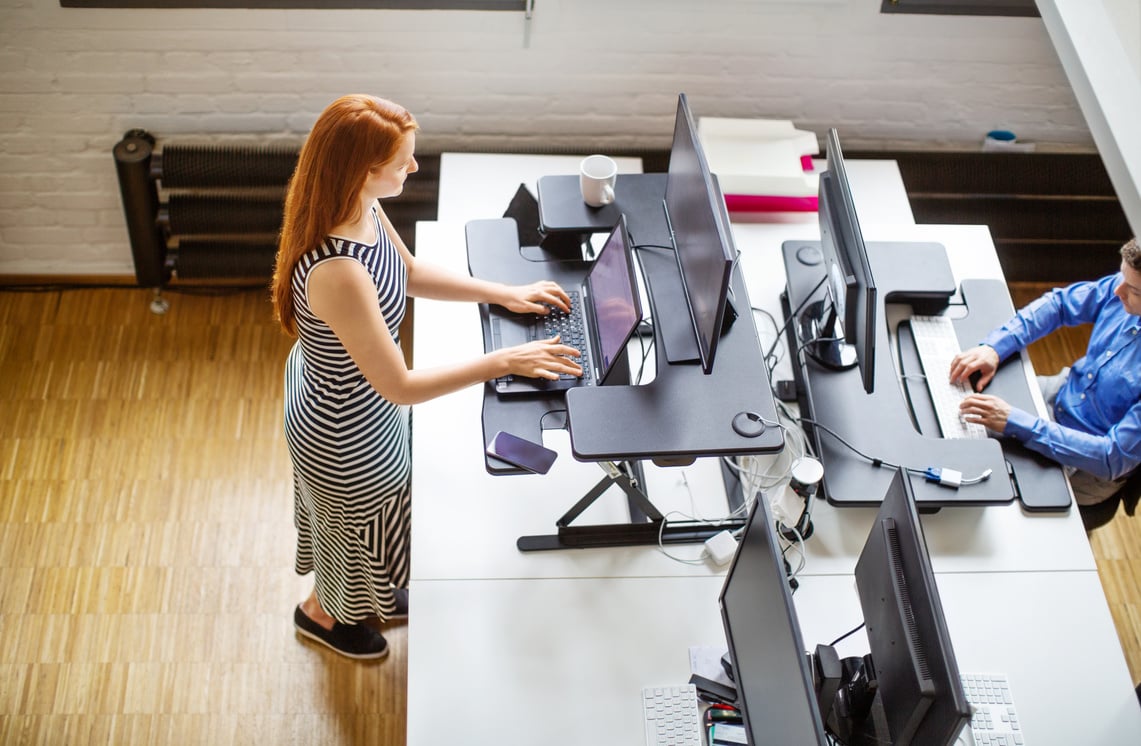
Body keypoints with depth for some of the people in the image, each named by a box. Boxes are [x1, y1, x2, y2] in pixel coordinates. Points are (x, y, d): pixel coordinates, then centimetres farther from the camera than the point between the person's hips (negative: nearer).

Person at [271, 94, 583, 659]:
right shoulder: (337, 273, -43)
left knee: (363, 517, 35)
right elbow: (401, 387, -35)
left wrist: (503, 293, -1)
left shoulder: (363, 208, -16)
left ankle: (360, 595, 65)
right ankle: (321, 612, 57)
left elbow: (410, 273, 4)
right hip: (345, 432, -8)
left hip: (339, 390, 8)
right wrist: (505, 362, -30)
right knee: (358, 525, 24)